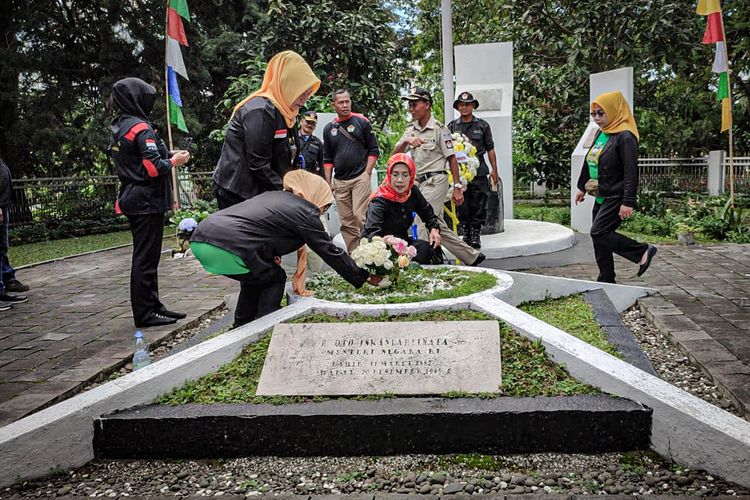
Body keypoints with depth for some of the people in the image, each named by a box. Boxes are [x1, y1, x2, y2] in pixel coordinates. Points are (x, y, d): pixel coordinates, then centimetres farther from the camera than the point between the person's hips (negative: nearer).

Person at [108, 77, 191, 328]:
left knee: (145, 256, 15)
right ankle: (144, 314, 1)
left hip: (132, 199, 10)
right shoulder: (140, 127, -15)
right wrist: (174, 161, -5)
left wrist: (168, 157, 14)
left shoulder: (118, 128, 14)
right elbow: (154, 168, -21)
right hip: (147, 201, -10)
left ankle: (153, 305, 23)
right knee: (146, 257, -4)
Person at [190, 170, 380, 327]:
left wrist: (269, 255, 12)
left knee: (257, 275, 26)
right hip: (225, 246, -8)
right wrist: (364, 277, 17)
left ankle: (241, 331, 33)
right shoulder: (306, 212, 2)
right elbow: (331, 252, 7)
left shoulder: (274, 195, 25)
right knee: (275, 278, 12)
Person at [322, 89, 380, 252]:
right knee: (346, 222, 5)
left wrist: (367, 173, -7)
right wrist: (328, 182, 9)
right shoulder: (329, 129, 13)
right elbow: (327, 158, 17)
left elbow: (373, 150, 2)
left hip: (360, 178, -4)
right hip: (339, 181, 4)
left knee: (360, 216, -14)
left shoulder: (362, 122, 3)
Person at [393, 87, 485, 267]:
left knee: (421, 225, -14)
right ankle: (472, 256, 22)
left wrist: (457, 188, -8)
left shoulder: (439, 129, -6)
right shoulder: (411, 130, 11)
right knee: (439, 227, 11)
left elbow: (452, 159, -5)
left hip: (435, 182, -7)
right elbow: (396, 154, 1)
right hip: (420, 183, 7)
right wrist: (406, 142, -21)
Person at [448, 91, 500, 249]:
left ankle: (476, 235, 5)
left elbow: (490, 149, 10)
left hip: (479, 172, -1)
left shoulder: (482, 126, 9)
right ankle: (466, 234, 14)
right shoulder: (452, 127, 9)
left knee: (479, 205, -2)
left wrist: (494, 170, 4)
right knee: (462, 206, 3)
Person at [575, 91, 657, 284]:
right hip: (602, 197, 9)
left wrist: (628, 202, -25)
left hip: (616, 197, -9)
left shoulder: (625, 137, -15)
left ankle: (642, 251, -7)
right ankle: (606, 280, 18)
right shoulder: (600, 134, 11)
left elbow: (631, 172, -20)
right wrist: (582, 187, 27)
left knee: (598, 233, -18)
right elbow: (588, 163, 22)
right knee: (600, 239, 9)